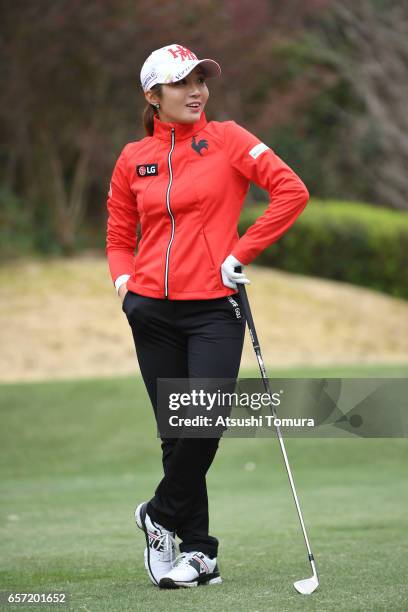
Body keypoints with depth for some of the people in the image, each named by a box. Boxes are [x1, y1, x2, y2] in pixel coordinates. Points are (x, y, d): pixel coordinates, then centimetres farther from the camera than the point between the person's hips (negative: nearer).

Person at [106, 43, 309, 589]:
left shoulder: (226, 139, 1)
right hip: (153, 311, 2)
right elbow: (119, 237, 17)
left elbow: (292, 192, -6)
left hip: (214, 306, -2)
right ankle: (199, 552, 13)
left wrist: (240, 254, -8)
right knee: (176, 433, 3)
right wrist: (124, 280, -3)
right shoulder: (133, 160, 9)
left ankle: (161, 515, 8)